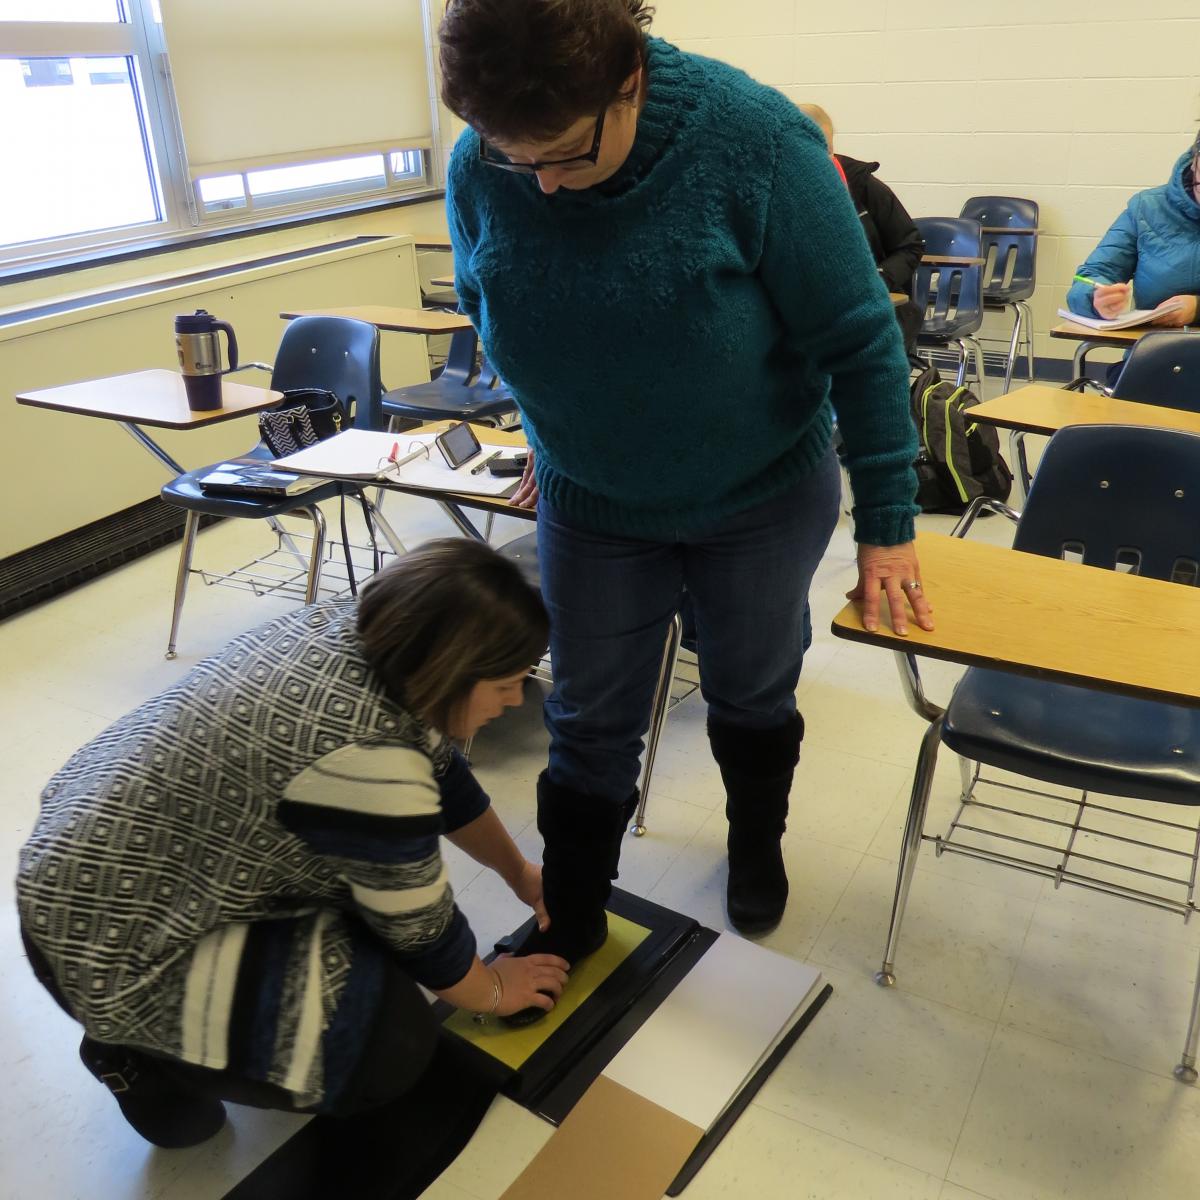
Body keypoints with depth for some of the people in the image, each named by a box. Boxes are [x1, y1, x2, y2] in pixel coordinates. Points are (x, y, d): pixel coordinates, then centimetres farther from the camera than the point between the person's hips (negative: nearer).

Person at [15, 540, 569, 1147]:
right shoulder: (366, 756, -30)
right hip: (112, 941, -9)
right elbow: (421, 930, -14)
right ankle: (143, 1054, 5)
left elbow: (440, 775, 11)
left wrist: (519, 873, 20)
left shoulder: (352, 627, -4)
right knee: (396, 1042, -7)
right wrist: (493, 991, 6)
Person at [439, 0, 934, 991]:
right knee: (590, 727, 10)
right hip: (590, 507, 2)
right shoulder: (478, 170, -16)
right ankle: (569, 924, 31)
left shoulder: (754, 139, -25)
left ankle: (757, 844, 48)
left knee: (752, 694, 19)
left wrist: (886, 525, -17)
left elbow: (860, 338, -19)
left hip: (764, 499, -1)